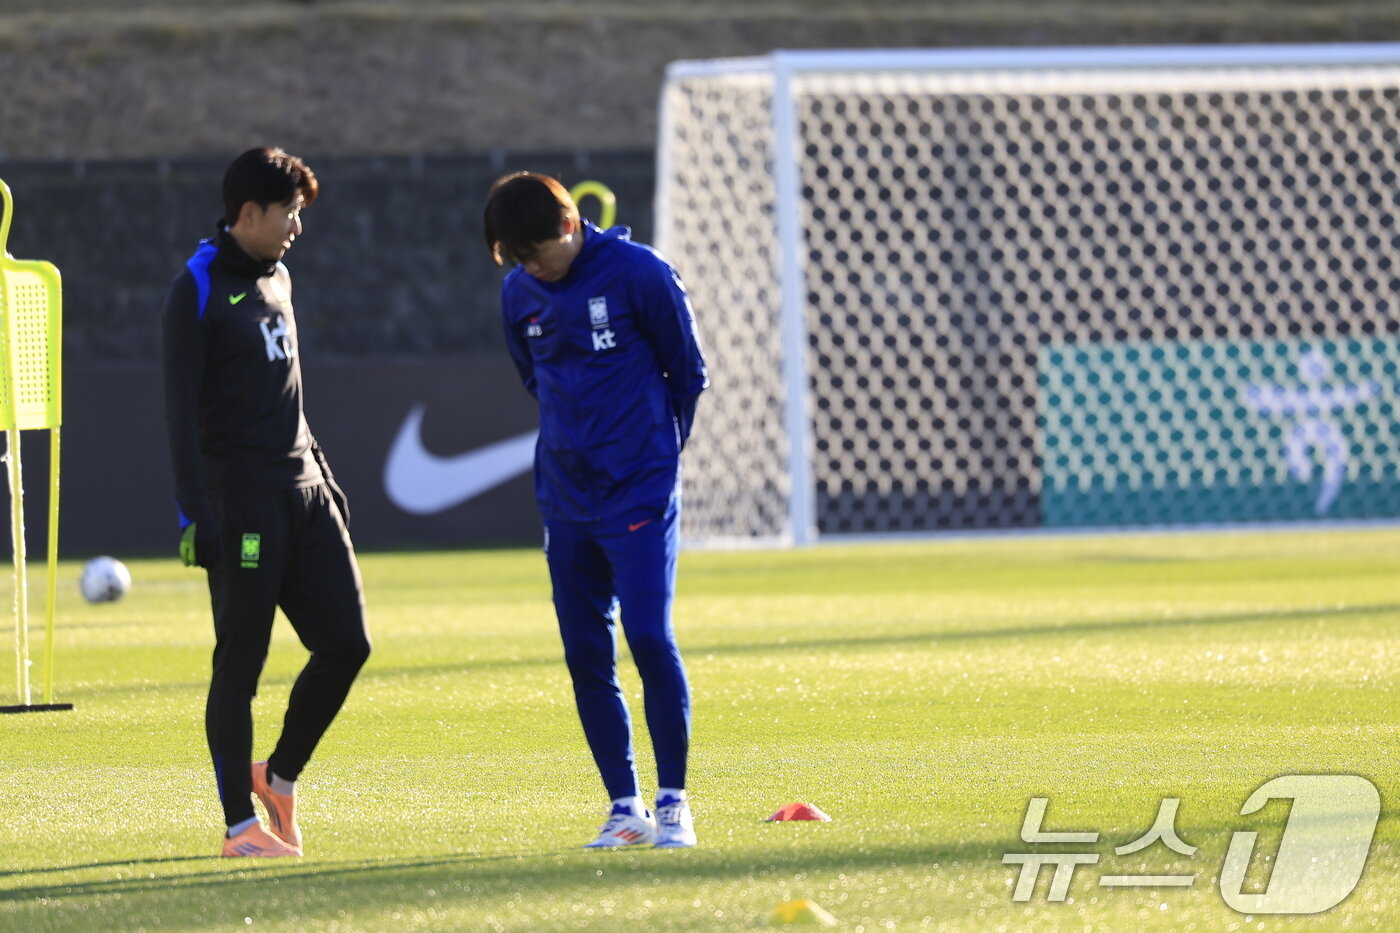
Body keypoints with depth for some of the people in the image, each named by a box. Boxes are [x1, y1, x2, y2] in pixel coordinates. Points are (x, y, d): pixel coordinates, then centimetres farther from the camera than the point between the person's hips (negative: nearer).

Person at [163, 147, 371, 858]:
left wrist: (324, 478, 24)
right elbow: (182, 410, -12)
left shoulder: (277, 278, 16)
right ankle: (241, 823, 0)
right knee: (240, 659, -5)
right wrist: (194, 514, -18)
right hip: (241, 499, -8)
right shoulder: (197, 291, -9)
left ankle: (280, 774, 21)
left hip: (303, 490, 8)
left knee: (345, 642, 2)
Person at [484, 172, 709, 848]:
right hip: (566, 498, 5)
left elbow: (687, 372, 1)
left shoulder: (638, 272, -9)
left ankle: (673, 801, -4)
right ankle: (625, 807, 10)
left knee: (648, 635, -14)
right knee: (586, 654, 3)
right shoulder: (519, 293, 5)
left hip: (640, 488, -5)